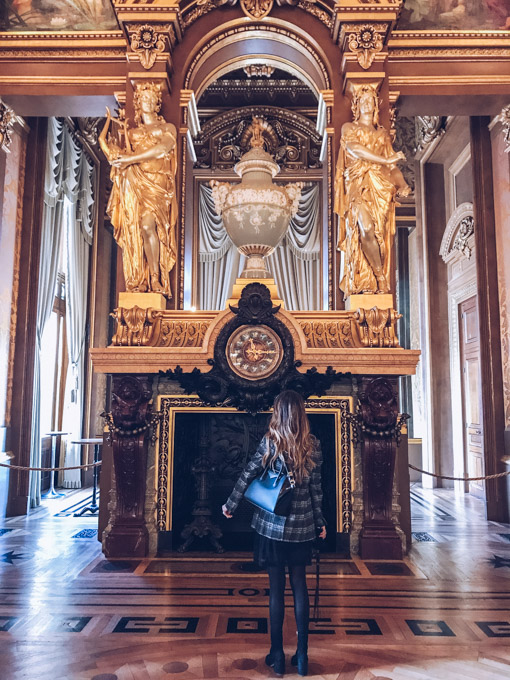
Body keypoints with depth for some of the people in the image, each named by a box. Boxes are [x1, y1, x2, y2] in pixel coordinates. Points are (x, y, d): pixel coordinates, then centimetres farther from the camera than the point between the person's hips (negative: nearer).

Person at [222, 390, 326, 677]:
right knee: (300, 586, 12)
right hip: (302, 526, 2)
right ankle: (302, 655, 20)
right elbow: (316, 488, 2)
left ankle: (277, 654, 18)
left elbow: (247, 476, -5)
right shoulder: (313, 446, -3)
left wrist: (230, 505, 9)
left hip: (272, 525, -2)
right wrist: (320, 522, 13)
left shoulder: (271, 442, -10)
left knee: (276, 588, 8)